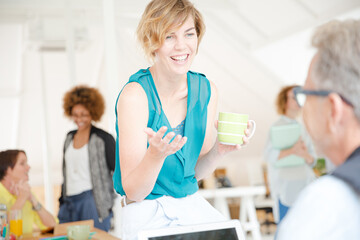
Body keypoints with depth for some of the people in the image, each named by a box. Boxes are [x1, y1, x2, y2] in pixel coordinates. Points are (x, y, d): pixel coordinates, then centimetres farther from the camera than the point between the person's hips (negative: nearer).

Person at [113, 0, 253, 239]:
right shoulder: (135, 95, -17)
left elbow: (195, 173, 8)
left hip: (193, 205, 5)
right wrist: (156, 154, -33)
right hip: (148, 214, -4)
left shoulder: (206, 90, 0)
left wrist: (220, 149, -11)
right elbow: (133, 192, -16)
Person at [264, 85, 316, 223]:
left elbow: (313, 159, 11)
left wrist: (306, 155, -12)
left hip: (305, 185, 6)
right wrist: (292, 151, -29)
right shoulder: (278, 126, -4)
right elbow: (269, 156, -16)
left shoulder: (302, 128, 14)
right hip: (286, 188, -6)